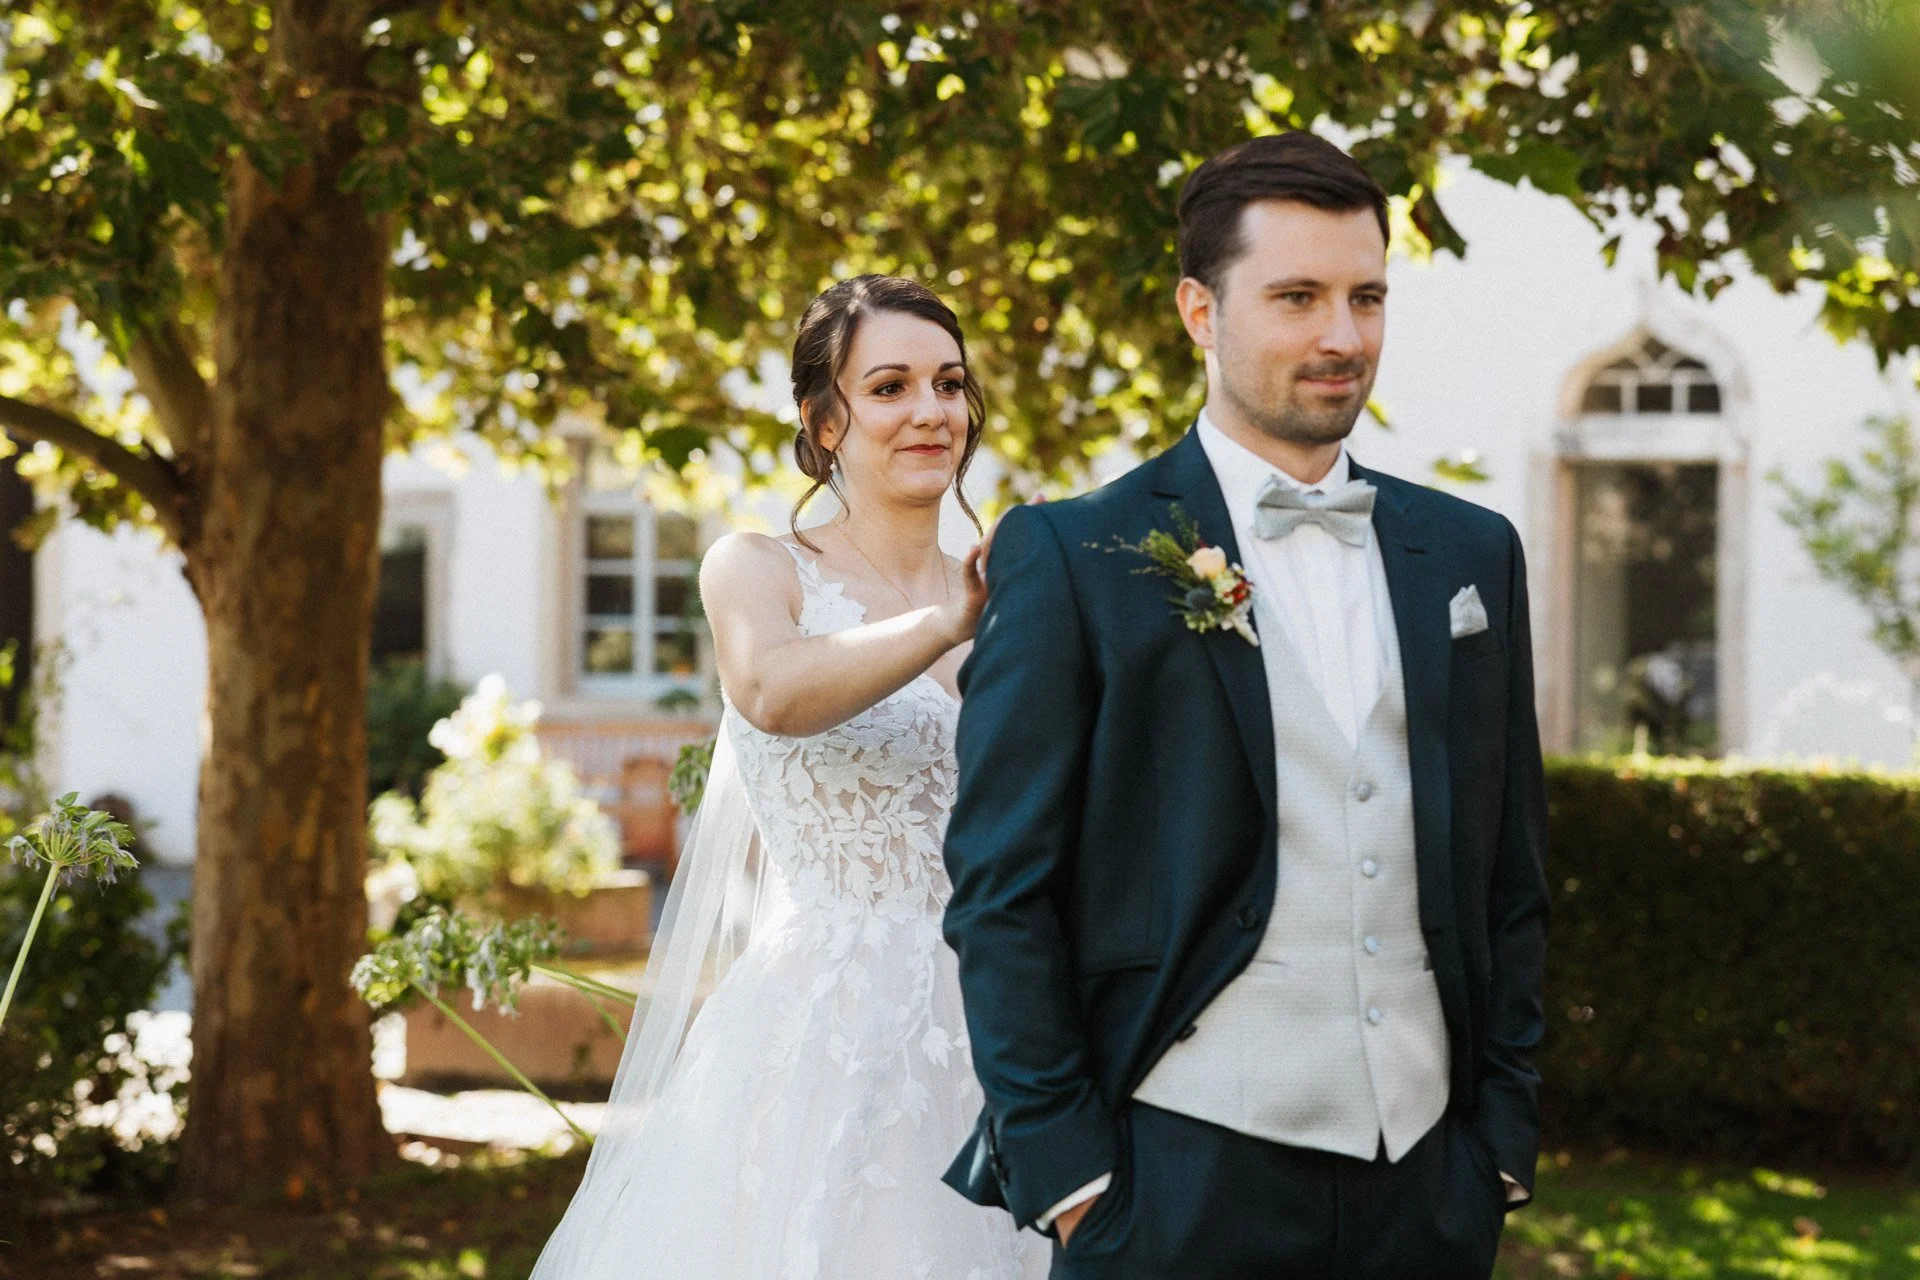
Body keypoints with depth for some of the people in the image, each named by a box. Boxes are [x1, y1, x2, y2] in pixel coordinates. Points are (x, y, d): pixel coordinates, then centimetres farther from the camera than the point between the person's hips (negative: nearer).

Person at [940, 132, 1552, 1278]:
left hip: (1430, 1185, 4)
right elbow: (1002, 893, -4)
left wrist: (1506, 1137, 7)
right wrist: (1068, 1175, -9)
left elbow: (1508, 878, 14)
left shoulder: (1472, 554, 11)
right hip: (1184, 1178, -4)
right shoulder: (1070, 560, -2)